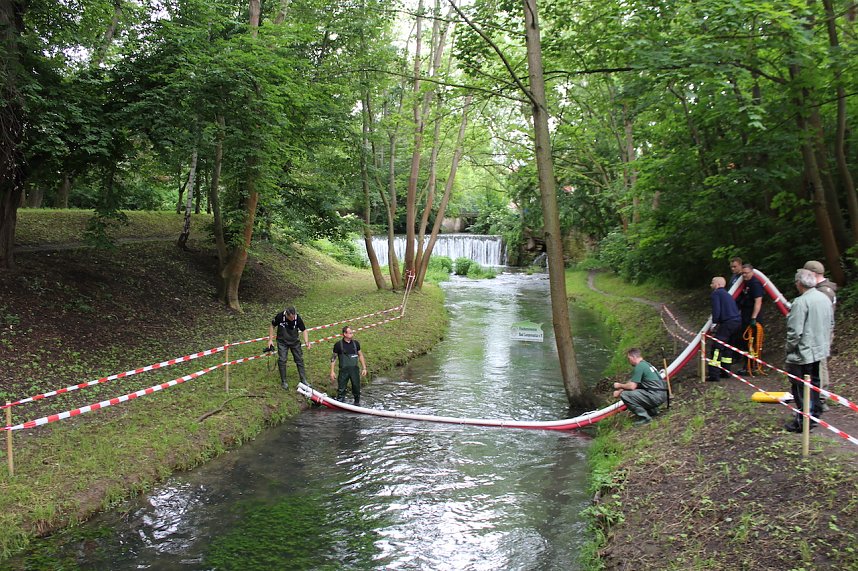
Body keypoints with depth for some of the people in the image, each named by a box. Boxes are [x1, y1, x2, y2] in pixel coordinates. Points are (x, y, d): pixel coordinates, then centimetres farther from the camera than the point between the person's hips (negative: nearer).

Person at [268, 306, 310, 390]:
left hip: (295, 341, 1)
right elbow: (272, 326, -8)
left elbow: (304, 330, -12)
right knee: (282, 360, -6)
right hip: (282, 342, -1)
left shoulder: (298, 318, -23)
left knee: (299, 359, 4)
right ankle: (283, 381, 8)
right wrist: (270, 340, -9)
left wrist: (306, 341, -26)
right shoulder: (280, 316, -25)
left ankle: (303, 380, 14)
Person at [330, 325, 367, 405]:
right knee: (341, 389, -2)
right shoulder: (338, 344, -6)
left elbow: (360, 355, 13)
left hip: (354, 369, 3)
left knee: (356, 387, 10)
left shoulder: (356, 343, 3)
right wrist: (332, 371, -4)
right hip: (343, 370, -3)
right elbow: (333, 358, 0)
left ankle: (357, 403, 30)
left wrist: (364, 368, 9)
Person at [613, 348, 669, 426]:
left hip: (656, 396, -10)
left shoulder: (639, 367, -12)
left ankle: (644, 417, -9)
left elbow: (632, 386, -14)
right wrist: (620, 391, 15)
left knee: (624, 395, -13)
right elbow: (632, 382, 22)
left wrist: (620, 385, 4)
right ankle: (653, 411, 22)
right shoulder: (646, 364, 19)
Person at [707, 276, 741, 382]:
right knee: (728, 346, 21)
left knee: (717, 346, -10)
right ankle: (726, 371, 25)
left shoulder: (716, 293, -1)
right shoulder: (728, 294, 26)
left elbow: (716, 309, -13)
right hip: (737, 321, 9)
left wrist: (714, 323, -5)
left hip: (727, 323, -9)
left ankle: (714, 374, -16)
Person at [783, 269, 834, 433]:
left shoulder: (800, 302, -22)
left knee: (801, 387, 0)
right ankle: (815, 413, 32)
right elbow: (831, 323, 17)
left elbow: (795, 331, -23)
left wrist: (789, 347, -8)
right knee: (814, 382, 21)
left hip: (803, 353, -9)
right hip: (820, 350, 9)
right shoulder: (825, 298, 5)